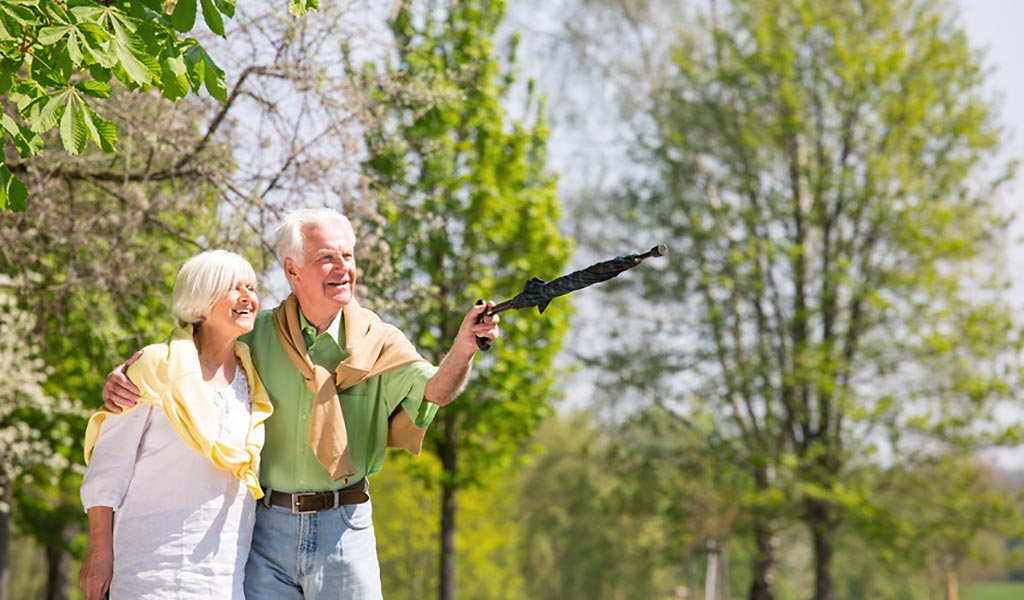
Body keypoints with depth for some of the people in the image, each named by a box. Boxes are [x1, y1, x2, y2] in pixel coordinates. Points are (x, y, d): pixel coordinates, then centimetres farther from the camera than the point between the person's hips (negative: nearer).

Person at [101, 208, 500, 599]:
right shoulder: (255, 335, 1)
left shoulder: (378, 342, -2)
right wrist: (122, 380, -12)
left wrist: (463, 348, -38)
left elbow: (433, 390, -17)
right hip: (265, 523, 1)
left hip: (344, 525, -1)